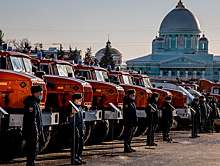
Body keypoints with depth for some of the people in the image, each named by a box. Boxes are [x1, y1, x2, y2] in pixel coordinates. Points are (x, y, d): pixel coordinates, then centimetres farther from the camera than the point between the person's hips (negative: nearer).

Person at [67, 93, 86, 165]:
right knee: (75, 145, -4)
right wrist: (76, 130, -21)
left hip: (81, 129, 9)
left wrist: (84, 127, 19)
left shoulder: (79, 107, 14)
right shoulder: (71, 108, -16)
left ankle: (79, 157, 22)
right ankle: (75, 159, 4)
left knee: (81, 143, 12)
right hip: (75, 129, -9)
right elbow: (72, 121, -20)